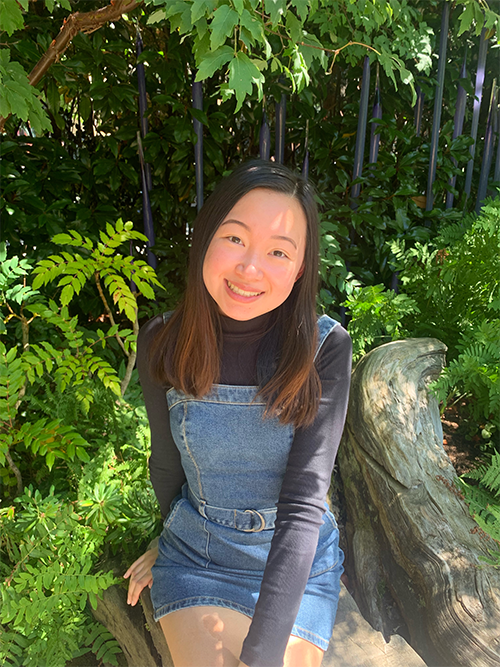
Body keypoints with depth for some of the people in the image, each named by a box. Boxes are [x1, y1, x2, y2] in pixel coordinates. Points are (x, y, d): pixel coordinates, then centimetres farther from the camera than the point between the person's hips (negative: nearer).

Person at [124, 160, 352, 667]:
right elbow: (167, 459, 1)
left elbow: (304, 500, -22)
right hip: (196, 556, 1)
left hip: (298, 561, 0)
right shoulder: (162, 343, -14)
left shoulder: (325, 348, -20)